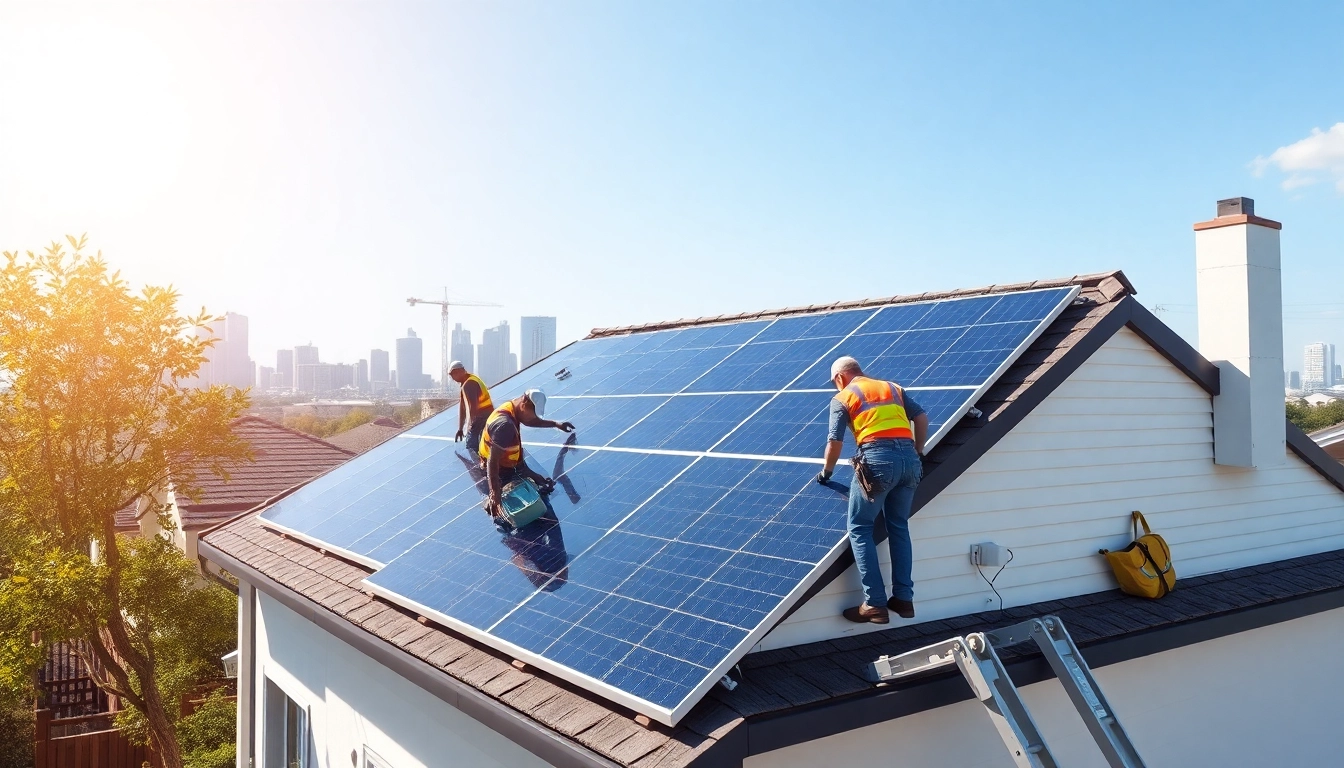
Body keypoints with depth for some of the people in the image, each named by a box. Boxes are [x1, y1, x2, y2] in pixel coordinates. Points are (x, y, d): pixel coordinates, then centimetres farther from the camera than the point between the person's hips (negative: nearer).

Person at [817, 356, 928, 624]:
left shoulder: (842, 398, 10)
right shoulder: (893, 388, 24)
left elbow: (835, 442, 3)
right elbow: (921, 417, 16)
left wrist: (826, 472, 18)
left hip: (878, 459, -5)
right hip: (908, 458, 6)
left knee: (860, 528, 4)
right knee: (899, 527, 18)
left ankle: (875, 604, -2)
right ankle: (904, 599, 17)